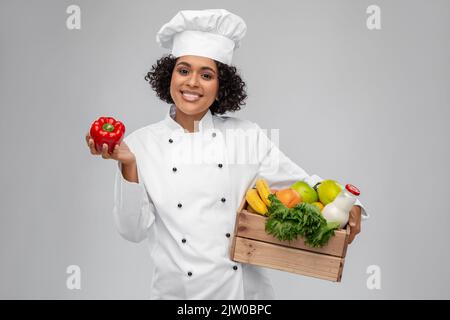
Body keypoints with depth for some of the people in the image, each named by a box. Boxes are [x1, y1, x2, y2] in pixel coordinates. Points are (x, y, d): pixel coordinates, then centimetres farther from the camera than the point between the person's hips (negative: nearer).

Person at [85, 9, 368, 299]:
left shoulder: (248, 136, -3)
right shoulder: (140, 144, -5)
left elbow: (300, 183, 2)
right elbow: (134, 230, -7)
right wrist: (128, 165, -19)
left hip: (244, 287, 1)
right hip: (178, 290, 0)